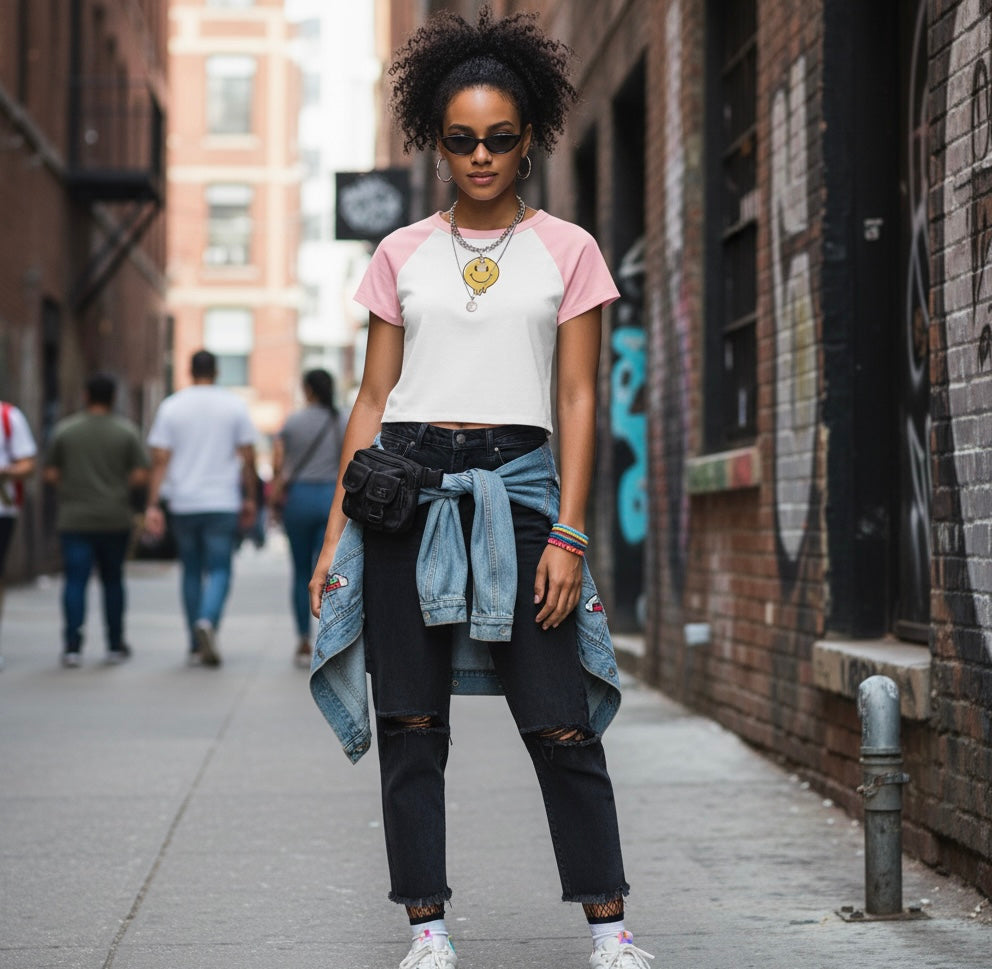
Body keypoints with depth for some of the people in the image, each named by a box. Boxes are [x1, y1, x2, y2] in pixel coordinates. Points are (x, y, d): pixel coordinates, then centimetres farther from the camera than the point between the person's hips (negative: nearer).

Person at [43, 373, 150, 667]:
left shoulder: (64, 429, 0)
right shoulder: (127, 430, -1)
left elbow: (49, 475, -1)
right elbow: (140, 476, -7)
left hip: (74, 519, 0)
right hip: (115, 519, 1)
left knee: (75, 580, -3)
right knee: (112, 580, 12)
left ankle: (73, 644, -15)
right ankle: (115, 645, 18)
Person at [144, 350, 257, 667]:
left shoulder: (171, 406, 2)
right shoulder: (235, 406, 1)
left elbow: (160, 460, -2)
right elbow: (248, 457, 0)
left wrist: (152, 505, -2)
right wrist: (249, 499, 10)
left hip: (183, 504, 2)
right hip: (223, 503, -2)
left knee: (191, 572, 12)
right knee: (219, 570, 0)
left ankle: (197, 647, 14)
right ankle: (208, 621, -28)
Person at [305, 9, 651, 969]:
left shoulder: (566, 250, 6)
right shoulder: (402, 254, 10)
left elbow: (578, 399, 3)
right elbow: (372, 399, 11)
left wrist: (568, 533, -6)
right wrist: (336, 534, 5)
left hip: (517, 484, -2)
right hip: (408, 488, 2)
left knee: (561, 721, -4)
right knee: (411, 722, 2)